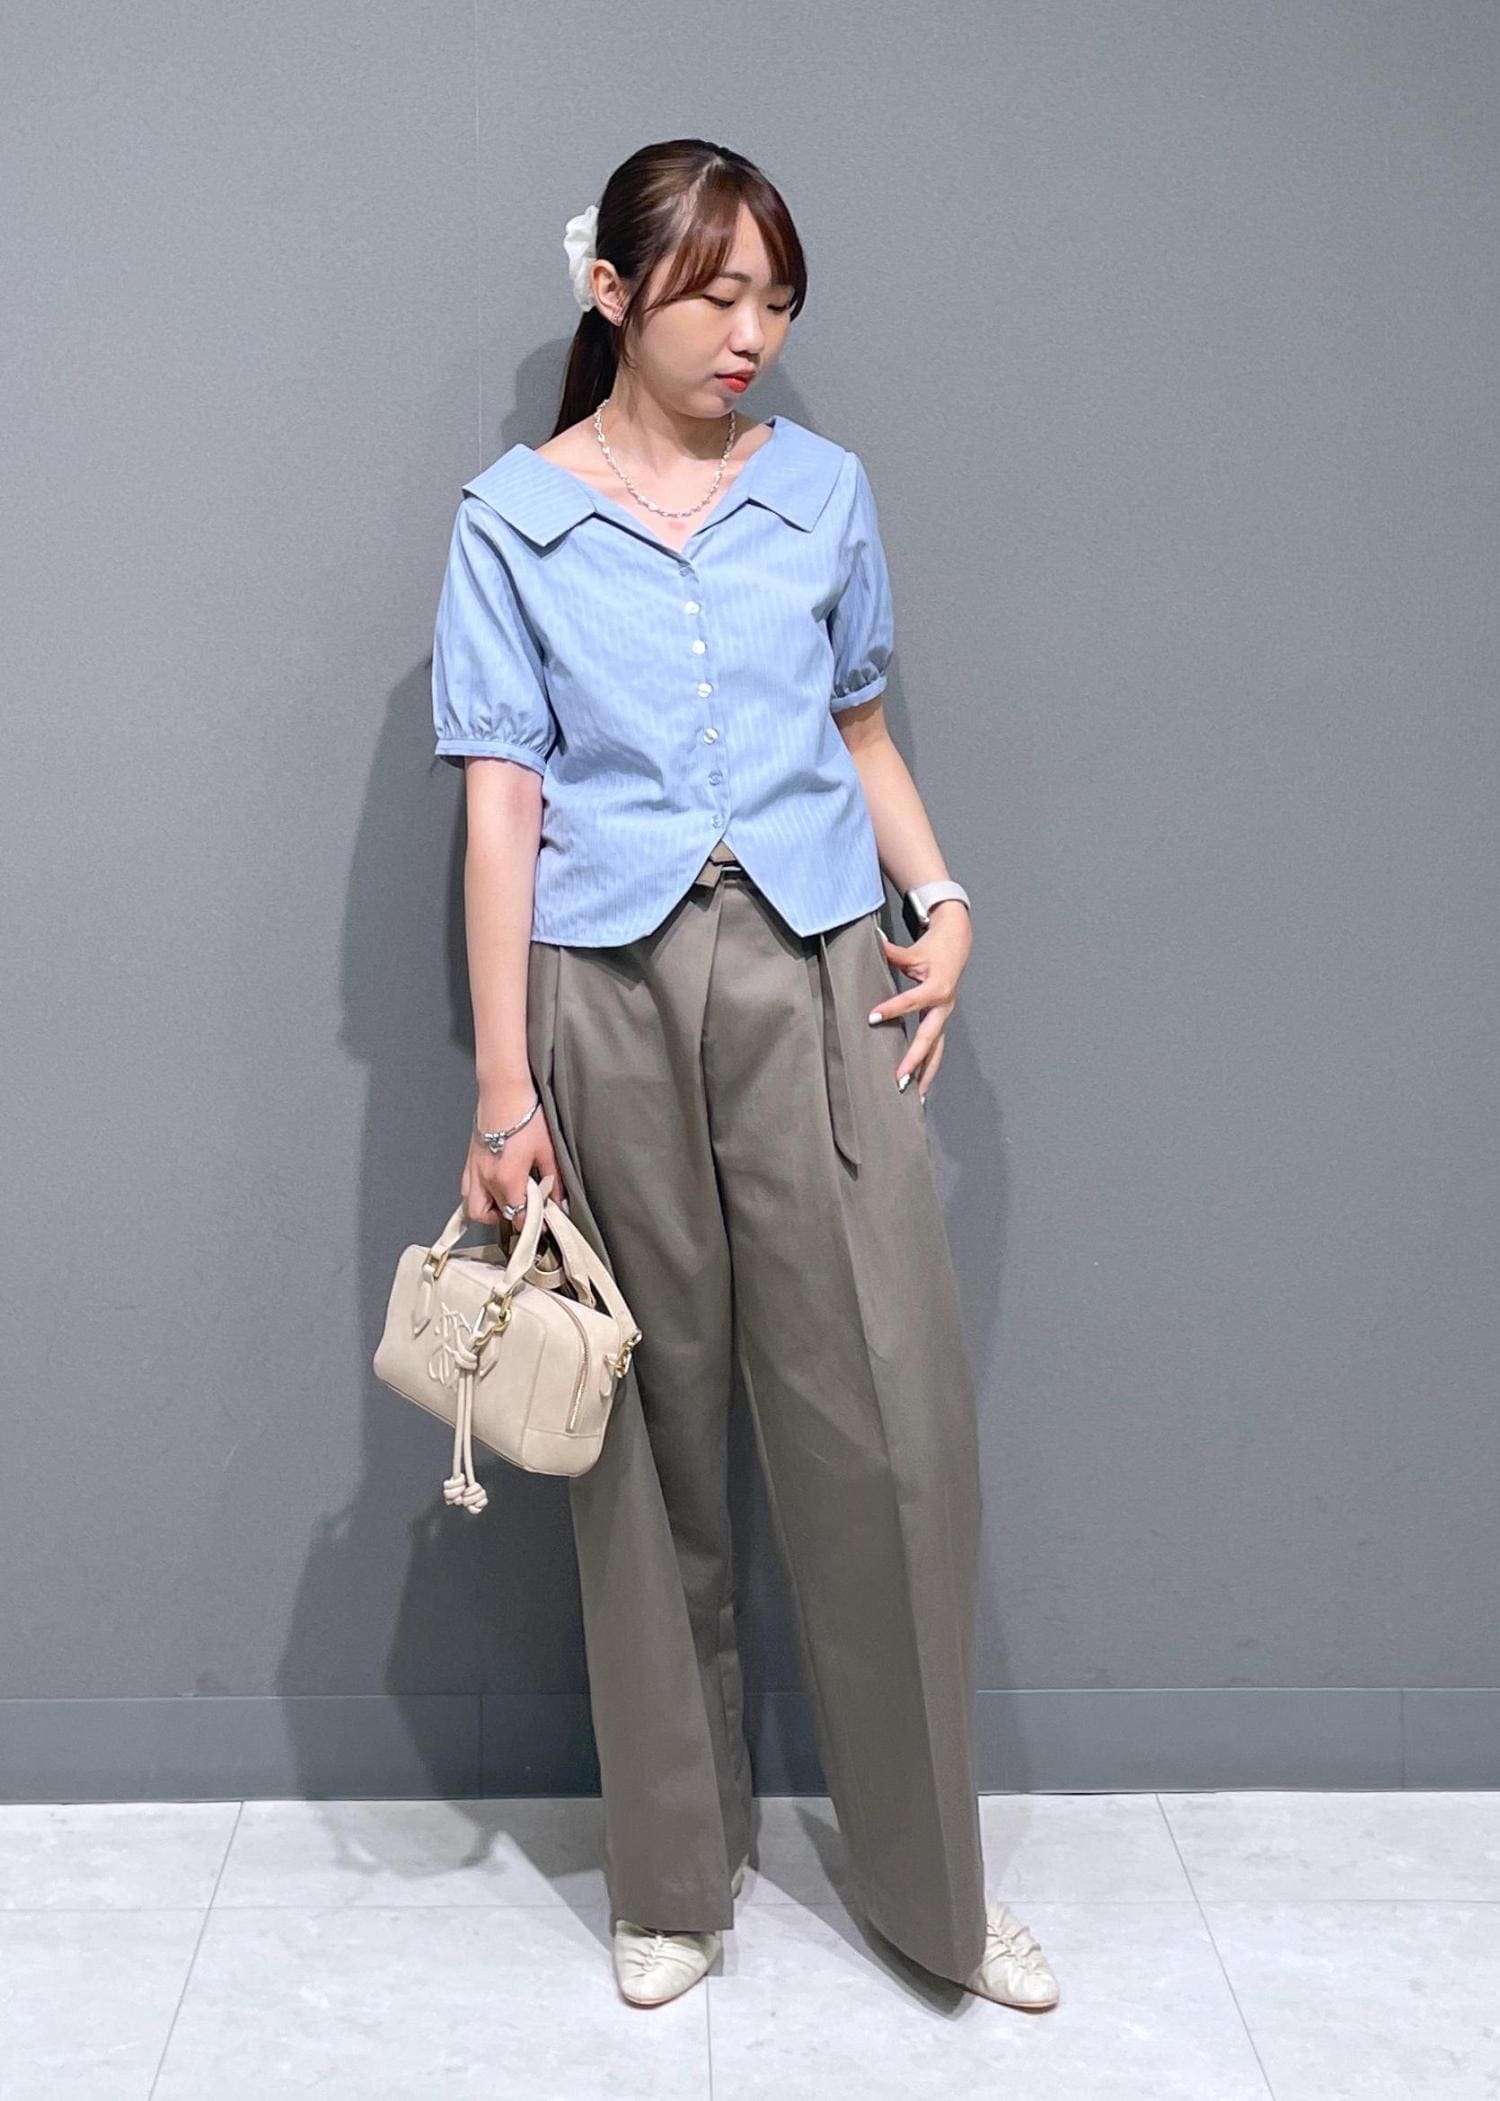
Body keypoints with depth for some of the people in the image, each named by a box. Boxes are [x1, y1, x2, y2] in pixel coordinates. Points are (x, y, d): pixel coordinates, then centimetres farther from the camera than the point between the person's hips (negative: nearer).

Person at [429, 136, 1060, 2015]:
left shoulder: (823, 490, 11)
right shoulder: (511, 521, 3)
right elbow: (502, 802, -2)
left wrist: (945, 901, 4)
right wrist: (502, 1085, -7)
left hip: (815, 982, 2)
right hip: (610, 994, -1)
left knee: (893, 1430, -2)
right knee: (648, 1440, 6)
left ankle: (932, 1886, 16)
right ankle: (675, 1876, 24)